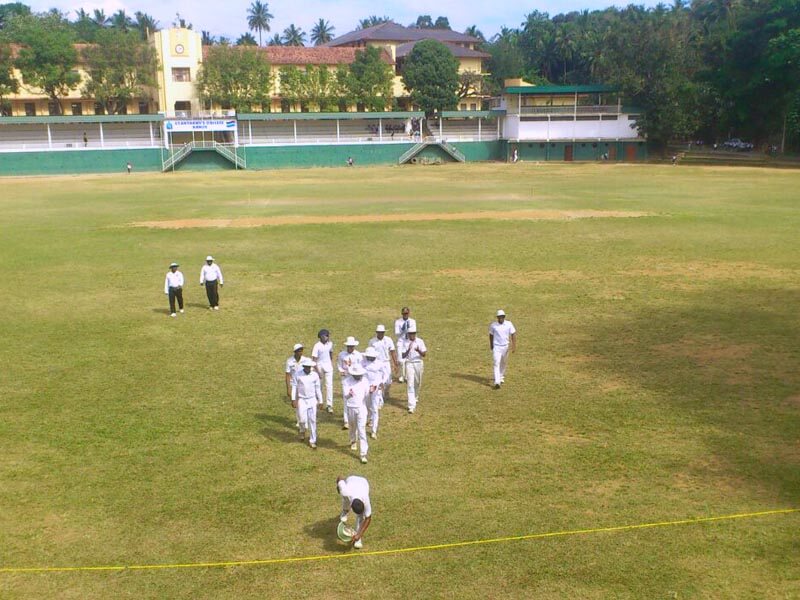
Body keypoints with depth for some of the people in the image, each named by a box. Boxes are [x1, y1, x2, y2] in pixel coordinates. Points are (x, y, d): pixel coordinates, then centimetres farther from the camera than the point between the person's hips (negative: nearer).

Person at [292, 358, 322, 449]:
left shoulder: (315, 375, -2)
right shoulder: (298, 375, -6)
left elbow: (318, 388, 5)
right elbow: (294, 387, -2)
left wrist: (320, 401, 7)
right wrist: (293, 400, -9)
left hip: (312, 400, 1)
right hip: (301, 400, -1)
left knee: (312, 420, 1)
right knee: (302, 419, -6)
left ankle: (312, 441, 10)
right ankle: (302, 431, 30)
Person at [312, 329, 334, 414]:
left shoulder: (330, 344, -2)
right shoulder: (317, 346, -17)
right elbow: (314, 359, -17)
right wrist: (318, 372, -20)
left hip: (328, 366, 3)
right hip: (319, 366, -3)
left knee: (329, 385, -5)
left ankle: (329, 405, -5)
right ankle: (319, 402, 30)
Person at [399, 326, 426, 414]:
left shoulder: (420, 341, -1)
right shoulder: (405, 343, -3)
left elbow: (424, 354, -7)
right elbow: (403, 356, -8)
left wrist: (418, 350, -27)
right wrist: (408, 350, -25)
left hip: (418, 363, 2)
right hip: (409, 364, -2)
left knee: (418, 383, 16)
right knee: (410, 384, -10)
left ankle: (415, 397, 46)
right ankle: (411, 406, -14)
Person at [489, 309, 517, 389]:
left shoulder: (509, 324, -6)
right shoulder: (493, 325, -7)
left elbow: (513, 335, -7)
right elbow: (491, 335, 8)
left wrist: (514, 346, -15)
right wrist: (491, 346, 16)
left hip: (505, 347, 2)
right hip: (496, 347, -2)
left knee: (503, 363, 18)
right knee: (496, 364, -12)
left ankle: (501, 377, 42)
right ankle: (497, 382, -18)